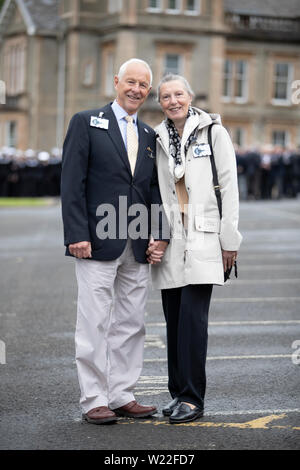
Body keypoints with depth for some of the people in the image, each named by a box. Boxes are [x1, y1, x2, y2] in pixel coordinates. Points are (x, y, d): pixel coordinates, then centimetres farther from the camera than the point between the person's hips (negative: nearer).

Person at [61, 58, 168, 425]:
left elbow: (154, 189, 15)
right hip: (97, 243, -5)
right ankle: (94, 400, 5)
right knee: (95, 323, -3)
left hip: (138, 248, 6)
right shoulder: (86, 123, 1)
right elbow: (72, 183, -6)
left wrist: (159, 234, 0)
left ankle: (122, 396, 17)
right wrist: (77, 235, -14)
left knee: (130, 324, 8)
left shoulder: (149, 136, 16)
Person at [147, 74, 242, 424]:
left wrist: (229, 240, -4)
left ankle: (192, 399, -6)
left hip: (203, 239, -4)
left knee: (192, 318, -11)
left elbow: (229, 187, -1)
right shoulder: (158, 140, 12)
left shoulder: (213, 132, 1)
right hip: (170, 244, 4)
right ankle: (178, 393, 15)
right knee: (174, 321, 5)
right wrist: (152, 237, 3)